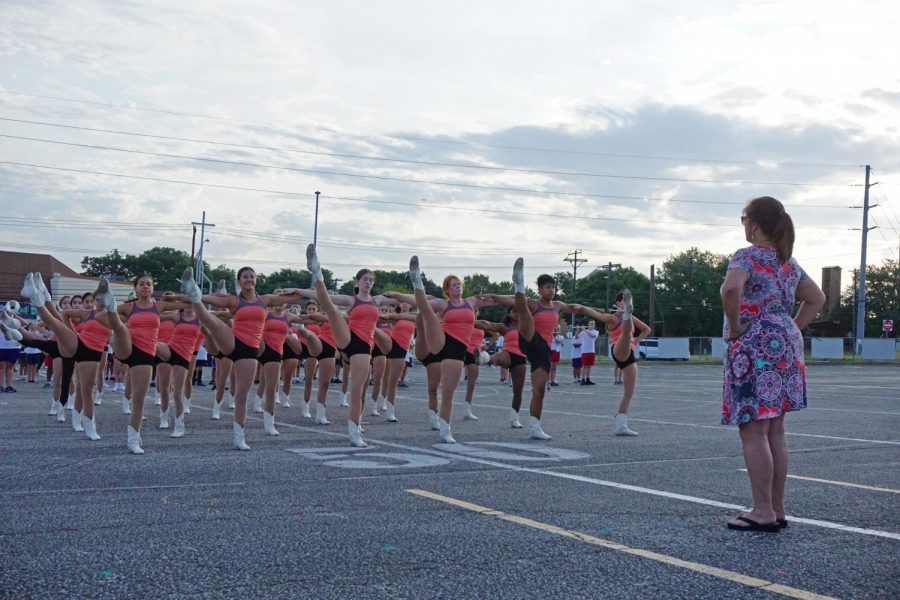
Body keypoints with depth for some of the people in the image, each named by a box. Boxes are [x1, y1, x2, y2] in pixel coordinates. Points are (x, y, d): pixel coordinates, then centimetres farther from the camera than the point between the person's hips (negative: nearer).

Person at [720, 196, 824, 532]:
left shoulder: (747, 257, -10)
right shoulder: (787, 262, 15)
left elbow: (730, 289, -30)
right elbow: (816, 298, 23)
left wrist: (735, 325, -17)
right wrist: (793, 329, 17)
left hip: (755, 349, -8)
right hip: (785, 349, 8)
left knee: (753, 432, -5)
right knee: (774, 432, 11)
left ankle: (763, 513, -4)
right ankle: (777, 510, 16)